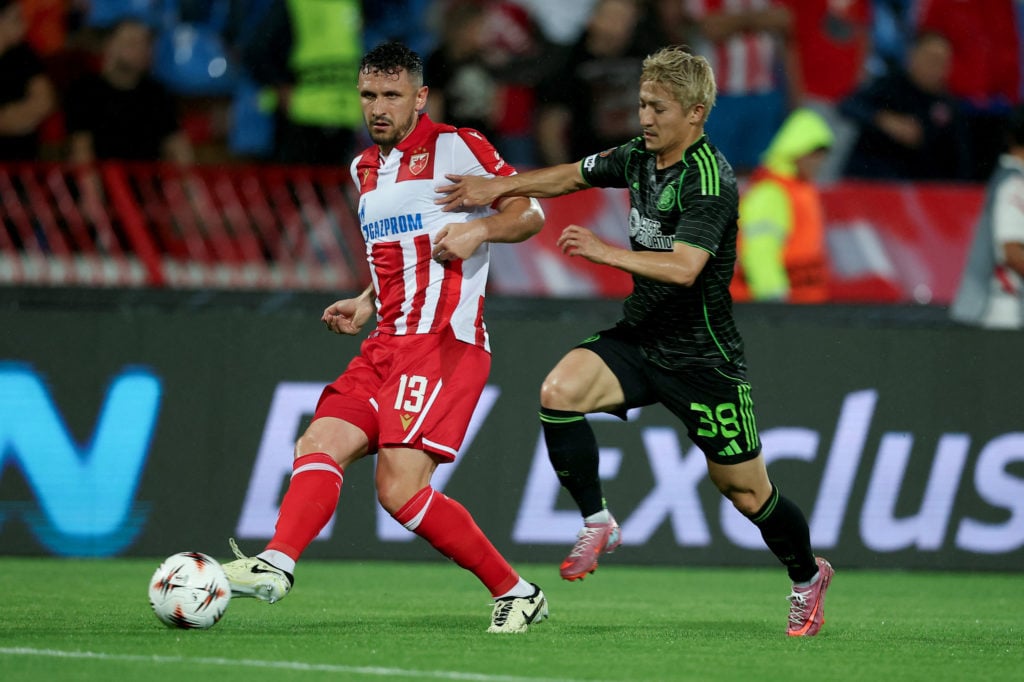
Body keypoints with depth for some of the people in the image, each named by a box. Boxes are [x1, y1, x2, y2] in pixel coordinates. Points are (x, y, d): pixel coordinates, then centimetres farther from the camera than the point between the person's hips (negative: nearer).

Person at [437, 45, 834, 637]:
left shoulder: (711, 179, -23)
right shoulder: (639, 157, 1)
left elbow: (684, 268, -34)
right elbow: (571, 176, 16)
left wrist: (606, 251, -39)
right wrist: (498, 187, 3)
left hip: (703, 357, -6)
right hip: (639, 338, 6)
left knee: (745, 490, 5)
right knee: (560, 391, -22)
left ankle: (808, 577, 33)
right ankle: (598, 524, -7)